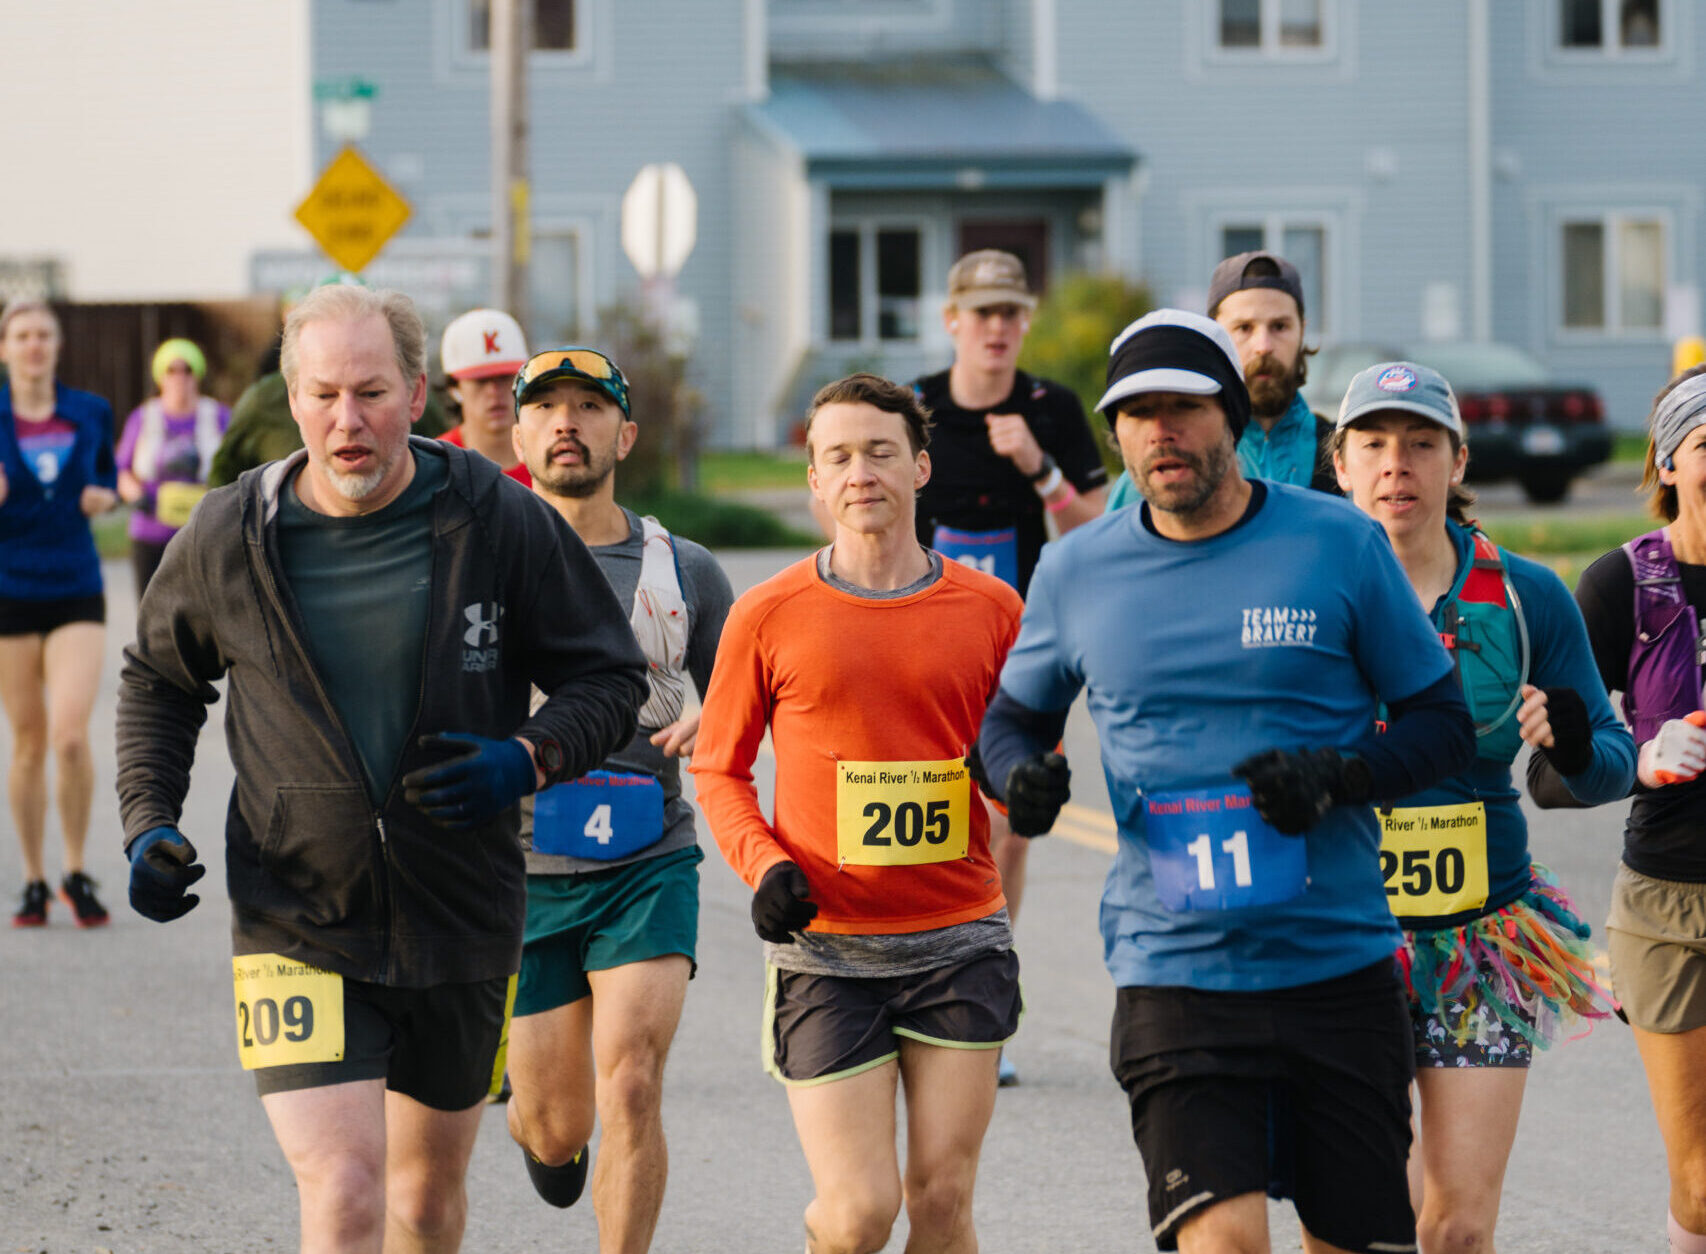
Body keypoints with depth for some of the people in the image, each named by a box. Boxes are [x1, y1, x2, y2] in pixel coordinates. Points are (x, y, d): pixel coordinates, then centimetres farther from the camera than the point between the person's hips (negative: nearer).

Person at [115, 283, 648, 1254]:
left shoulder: (501, 524, -8)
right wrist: (150, 820, -1)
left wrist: (526, 761, -17)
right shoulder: (227, 541, -5)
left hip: (461, 919, 2)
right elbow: (160, 682, 14)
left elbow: (612, 678, 1)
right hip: (298, 927, -2)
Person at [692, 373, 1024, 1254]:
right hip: (825, 949, -1)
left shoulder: (990, 609, 4)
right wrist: (763, 864, -8)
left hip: (957, 940, 2)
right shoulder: (770, 617, 0)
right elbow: (718, 768, 9)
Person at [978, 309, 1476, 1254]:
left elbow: (1443, 722, 5)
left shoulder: (1339, 544, 0)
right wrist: (1020, 774, -4)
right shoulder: (1076, 572, 5)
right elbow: (1014, 714, 20)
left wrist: (1336, 778, -14)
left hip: (1340, 965, 0)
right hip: (1175, 974, 0)